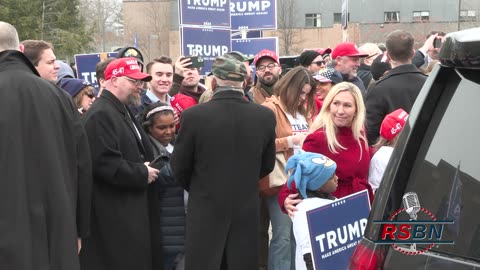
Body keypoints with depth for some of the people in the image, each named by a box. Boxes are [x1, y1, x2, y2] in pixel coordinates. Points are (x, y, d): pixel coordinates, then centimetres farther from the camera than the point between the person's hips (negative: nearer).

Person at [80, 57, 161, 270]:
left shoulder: (124, 111, 16)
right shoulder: (101, 114, -17)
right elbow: (105, 163, -26)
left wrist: (148, 167, 8)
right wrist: (142, 174, -15)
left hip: (130, 207, 10)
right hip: (113, 214, -10)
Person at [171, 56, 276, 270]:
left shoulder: (193, 115, -15)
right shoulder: (265, 116, -7)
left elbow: (179, 166, -4)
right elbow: (267, 165, 6)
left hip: (206, 209, -2)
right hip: (247, 209, 3)